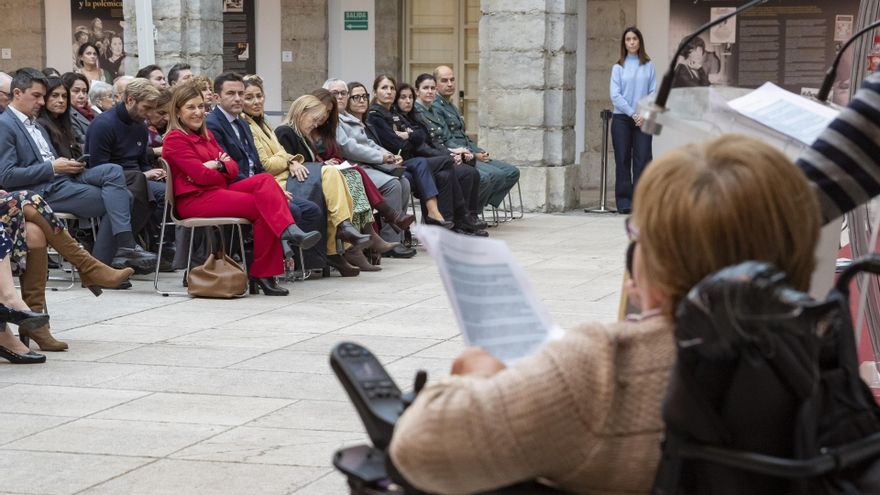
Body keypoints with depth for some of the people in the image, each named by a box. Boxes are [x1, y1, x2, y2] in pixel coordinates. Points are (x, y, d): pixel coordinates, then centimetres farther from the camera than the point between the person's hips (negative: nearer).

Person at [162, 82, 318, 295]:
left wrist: (219, 166, -10)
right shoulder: (175, 139, -5)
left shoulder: (205, 134, 23)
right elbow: (201, 175, -16)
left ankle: (289, 230, -33)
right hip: (195, 199, -8)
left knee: (265, 180, -18)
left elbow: (233, 166, 14)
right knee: (262, 206, -23)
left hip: (218, 190, 8)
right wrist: (224, 169, 3)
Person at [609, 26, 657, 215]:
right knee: (623, 159, 0)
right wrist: (632, 113, -10)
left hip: (643, 119, 0)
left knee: (643, 158, -6)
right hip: (622, 119, 0)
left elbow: (653, 92, 4)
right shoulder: (618, 67, 5)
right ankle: (624, 201, 3)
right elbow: (615, 95, -2)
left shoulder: (648, 65, 8)